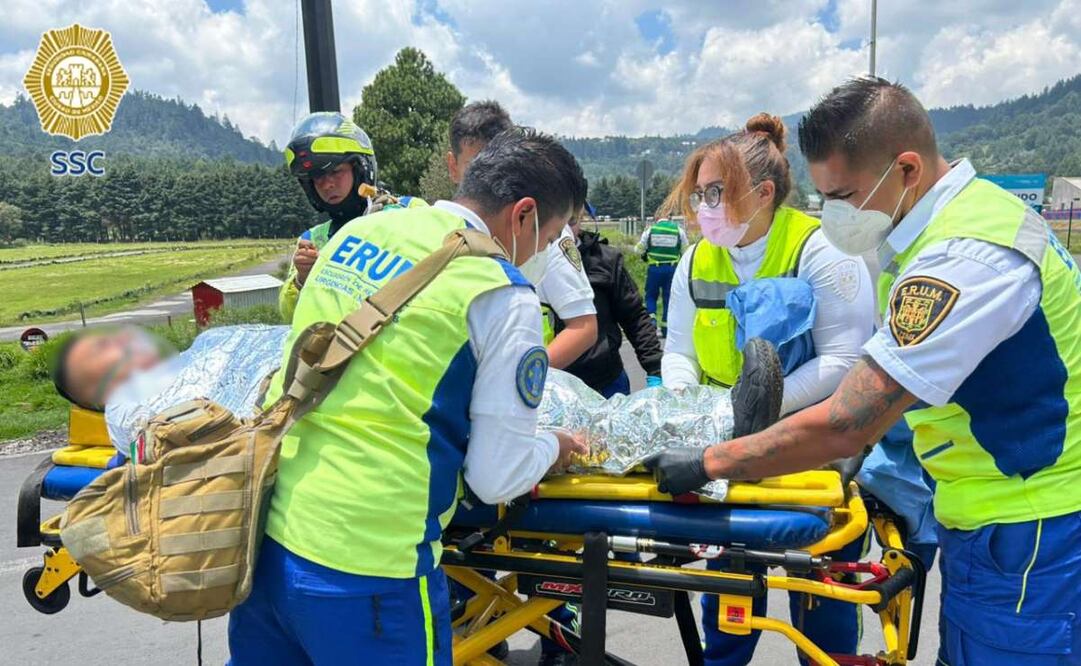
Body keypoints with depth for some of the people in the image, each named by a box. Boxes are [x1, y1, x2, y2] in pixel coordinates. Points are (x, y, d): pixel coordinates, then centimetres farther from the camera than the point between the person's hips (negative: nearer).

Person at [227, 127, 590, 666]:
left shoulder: (357, 230, 6)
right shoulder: (504, 297, -12)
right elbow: (496, 478, -7)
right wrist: (552, 448, 12)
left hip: (262, 535, 7)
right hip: (363, 568, -6)